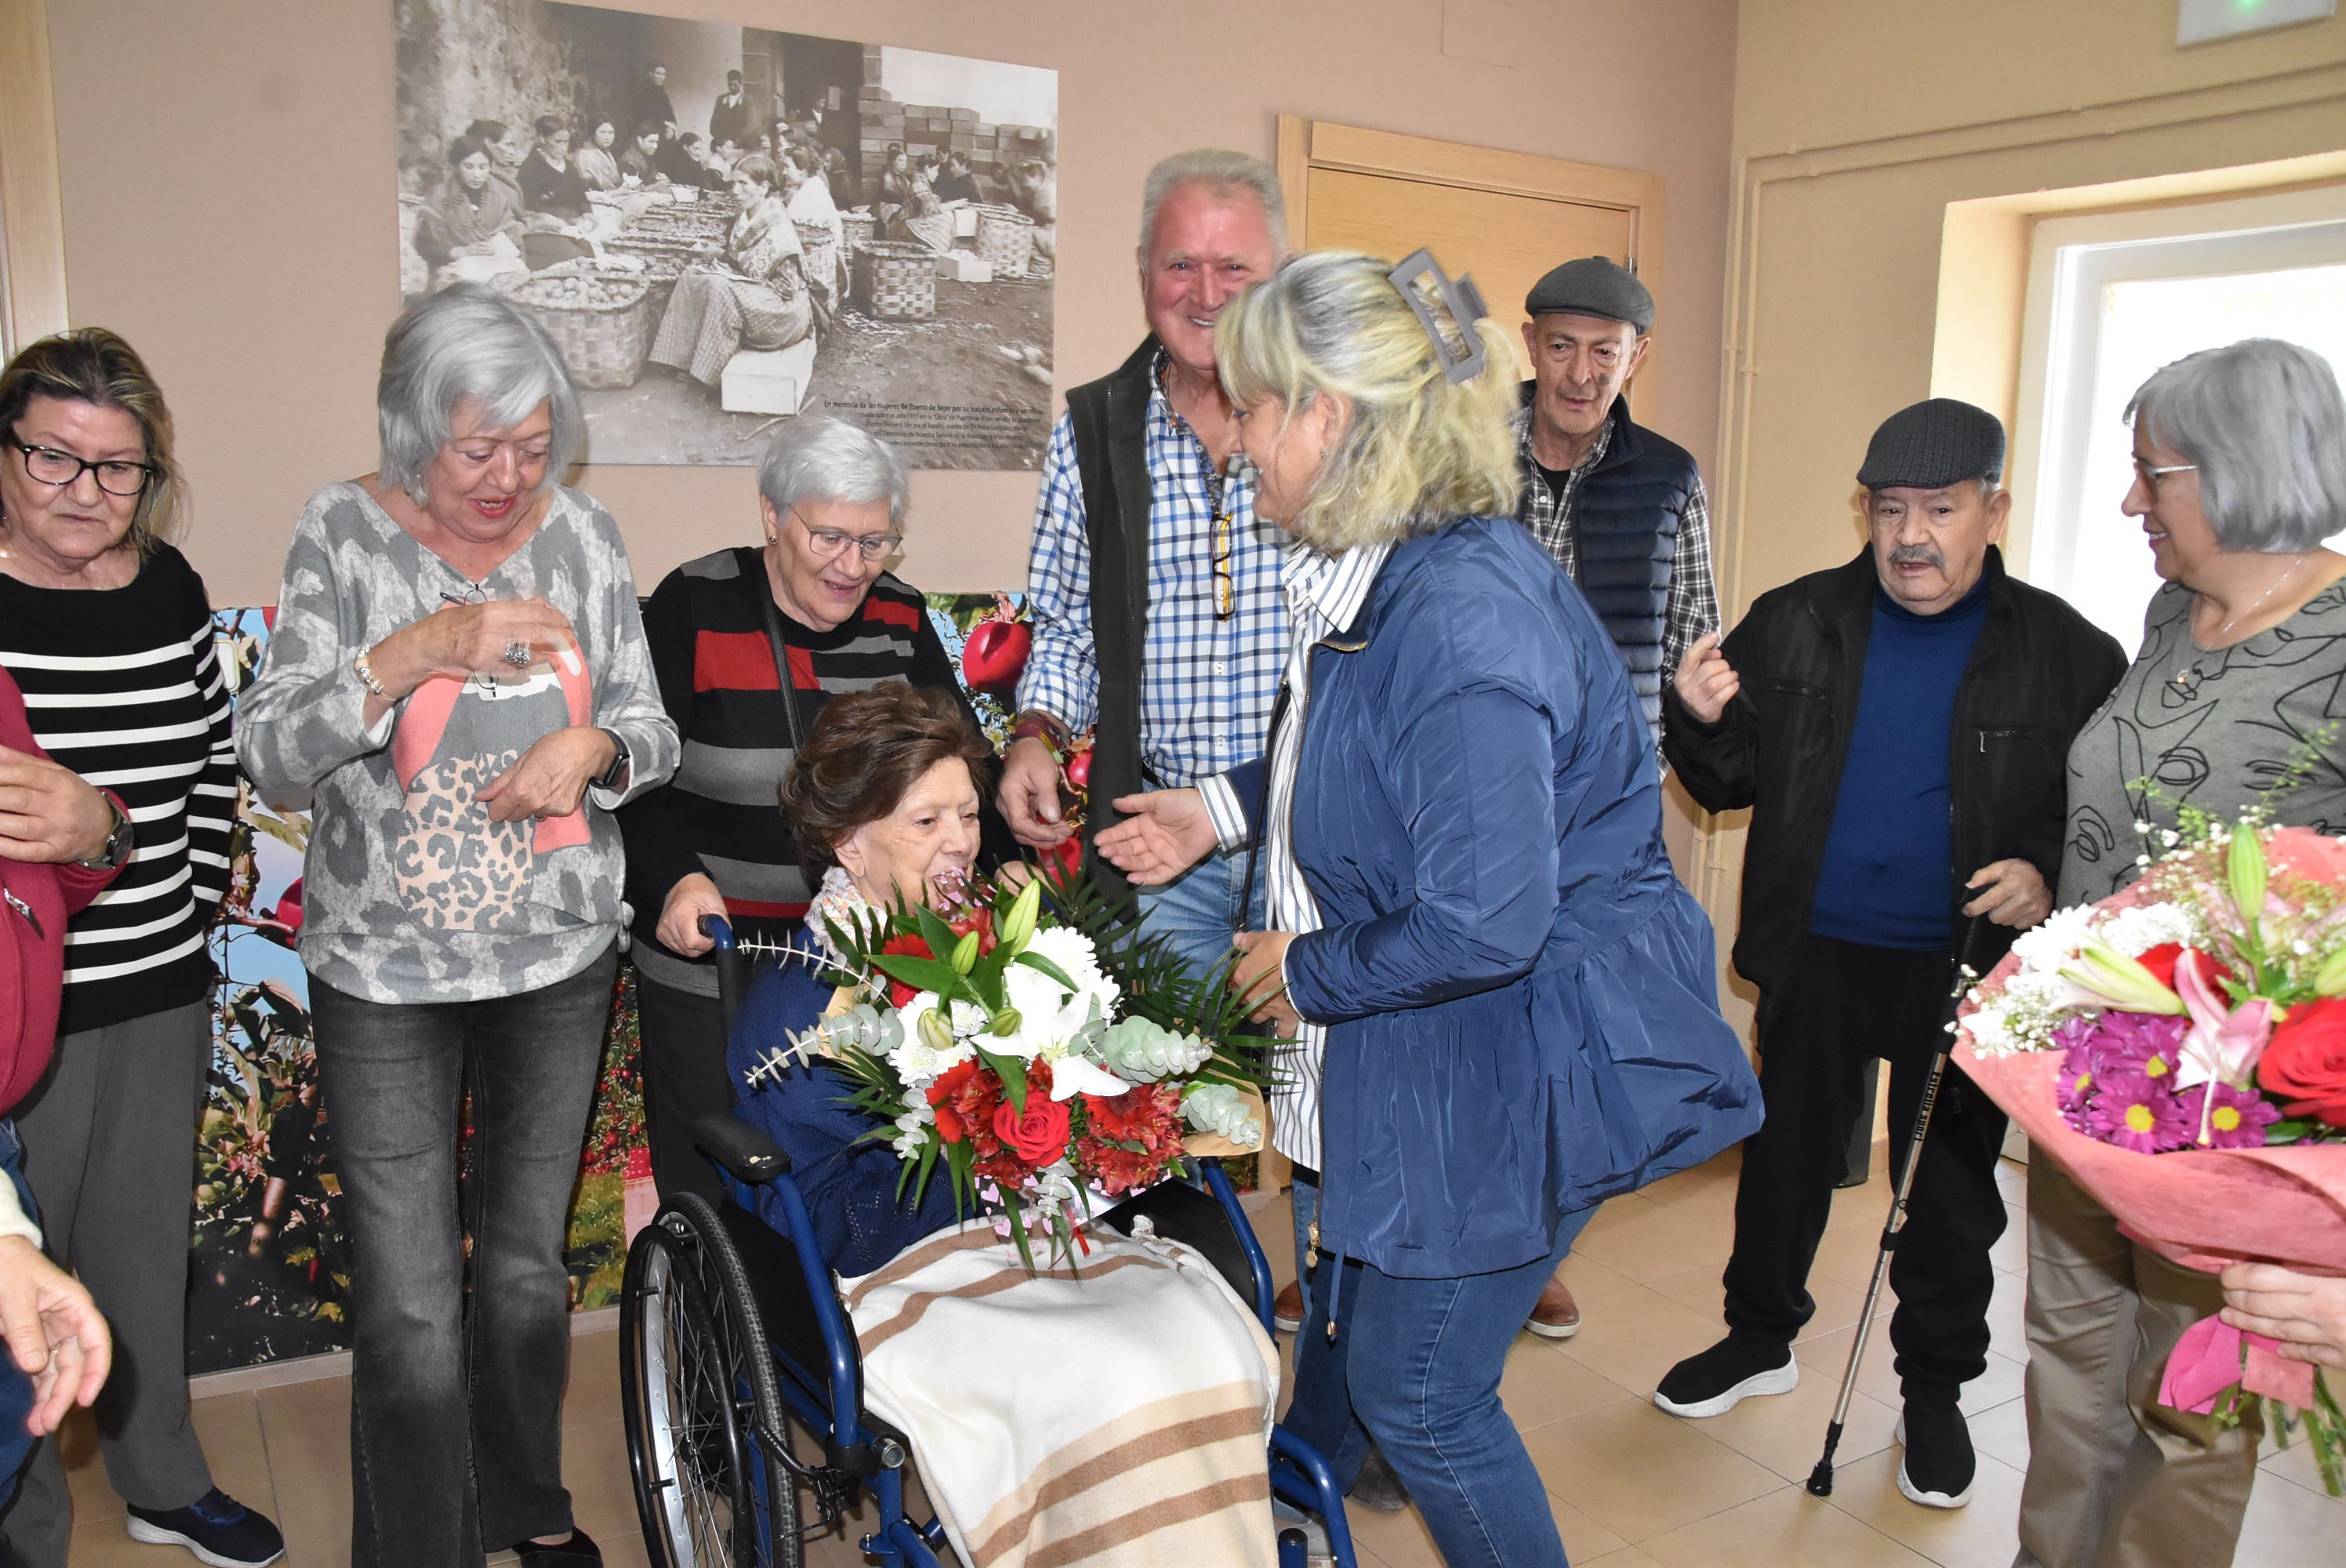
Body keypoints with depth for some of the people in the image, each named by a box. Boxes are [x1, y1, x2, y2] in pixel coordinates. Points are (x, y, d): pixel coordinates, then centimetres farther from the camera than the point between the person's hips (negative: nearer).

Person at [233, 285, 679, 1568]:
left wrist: (590, 748, -19)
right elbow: (268, 752, -14)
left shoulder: (581, 533, -1)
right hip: (384, 977, -2)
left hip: (560, 959, 3)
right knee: (409, 1308, 1)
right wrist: (419, 650, -28)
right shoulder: (345, 534, -8)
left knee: (528, 1263, 19)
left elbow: (651, 731, 3)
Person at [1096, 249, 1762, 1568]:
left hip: (1514, 1072, -10)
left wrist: (1312, 970, -17)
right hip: (1414, 1058, 10)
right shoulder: (1380, 574, 2)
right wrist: (1224, 810, 12)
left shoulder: (1460, 621, -32)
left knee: (1420, 1396, 9)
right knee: (1345, 1320, 29)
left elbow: (1485, 922, -33)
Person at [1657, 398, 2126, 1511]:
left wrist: (2049, 875, -18)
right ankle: (1760, 1338, 37)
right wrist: (1700, 722, -17)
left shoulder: (2062, 654, -5)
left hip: (1966, 969, -1)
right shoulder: (1795, 625, -1)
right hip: (1814, 954, 2)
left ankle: (1935, 1390, 33)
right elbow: (1730, 781, 4)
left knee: (1951, 1187, 13)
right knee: (1785, 1154, 16)